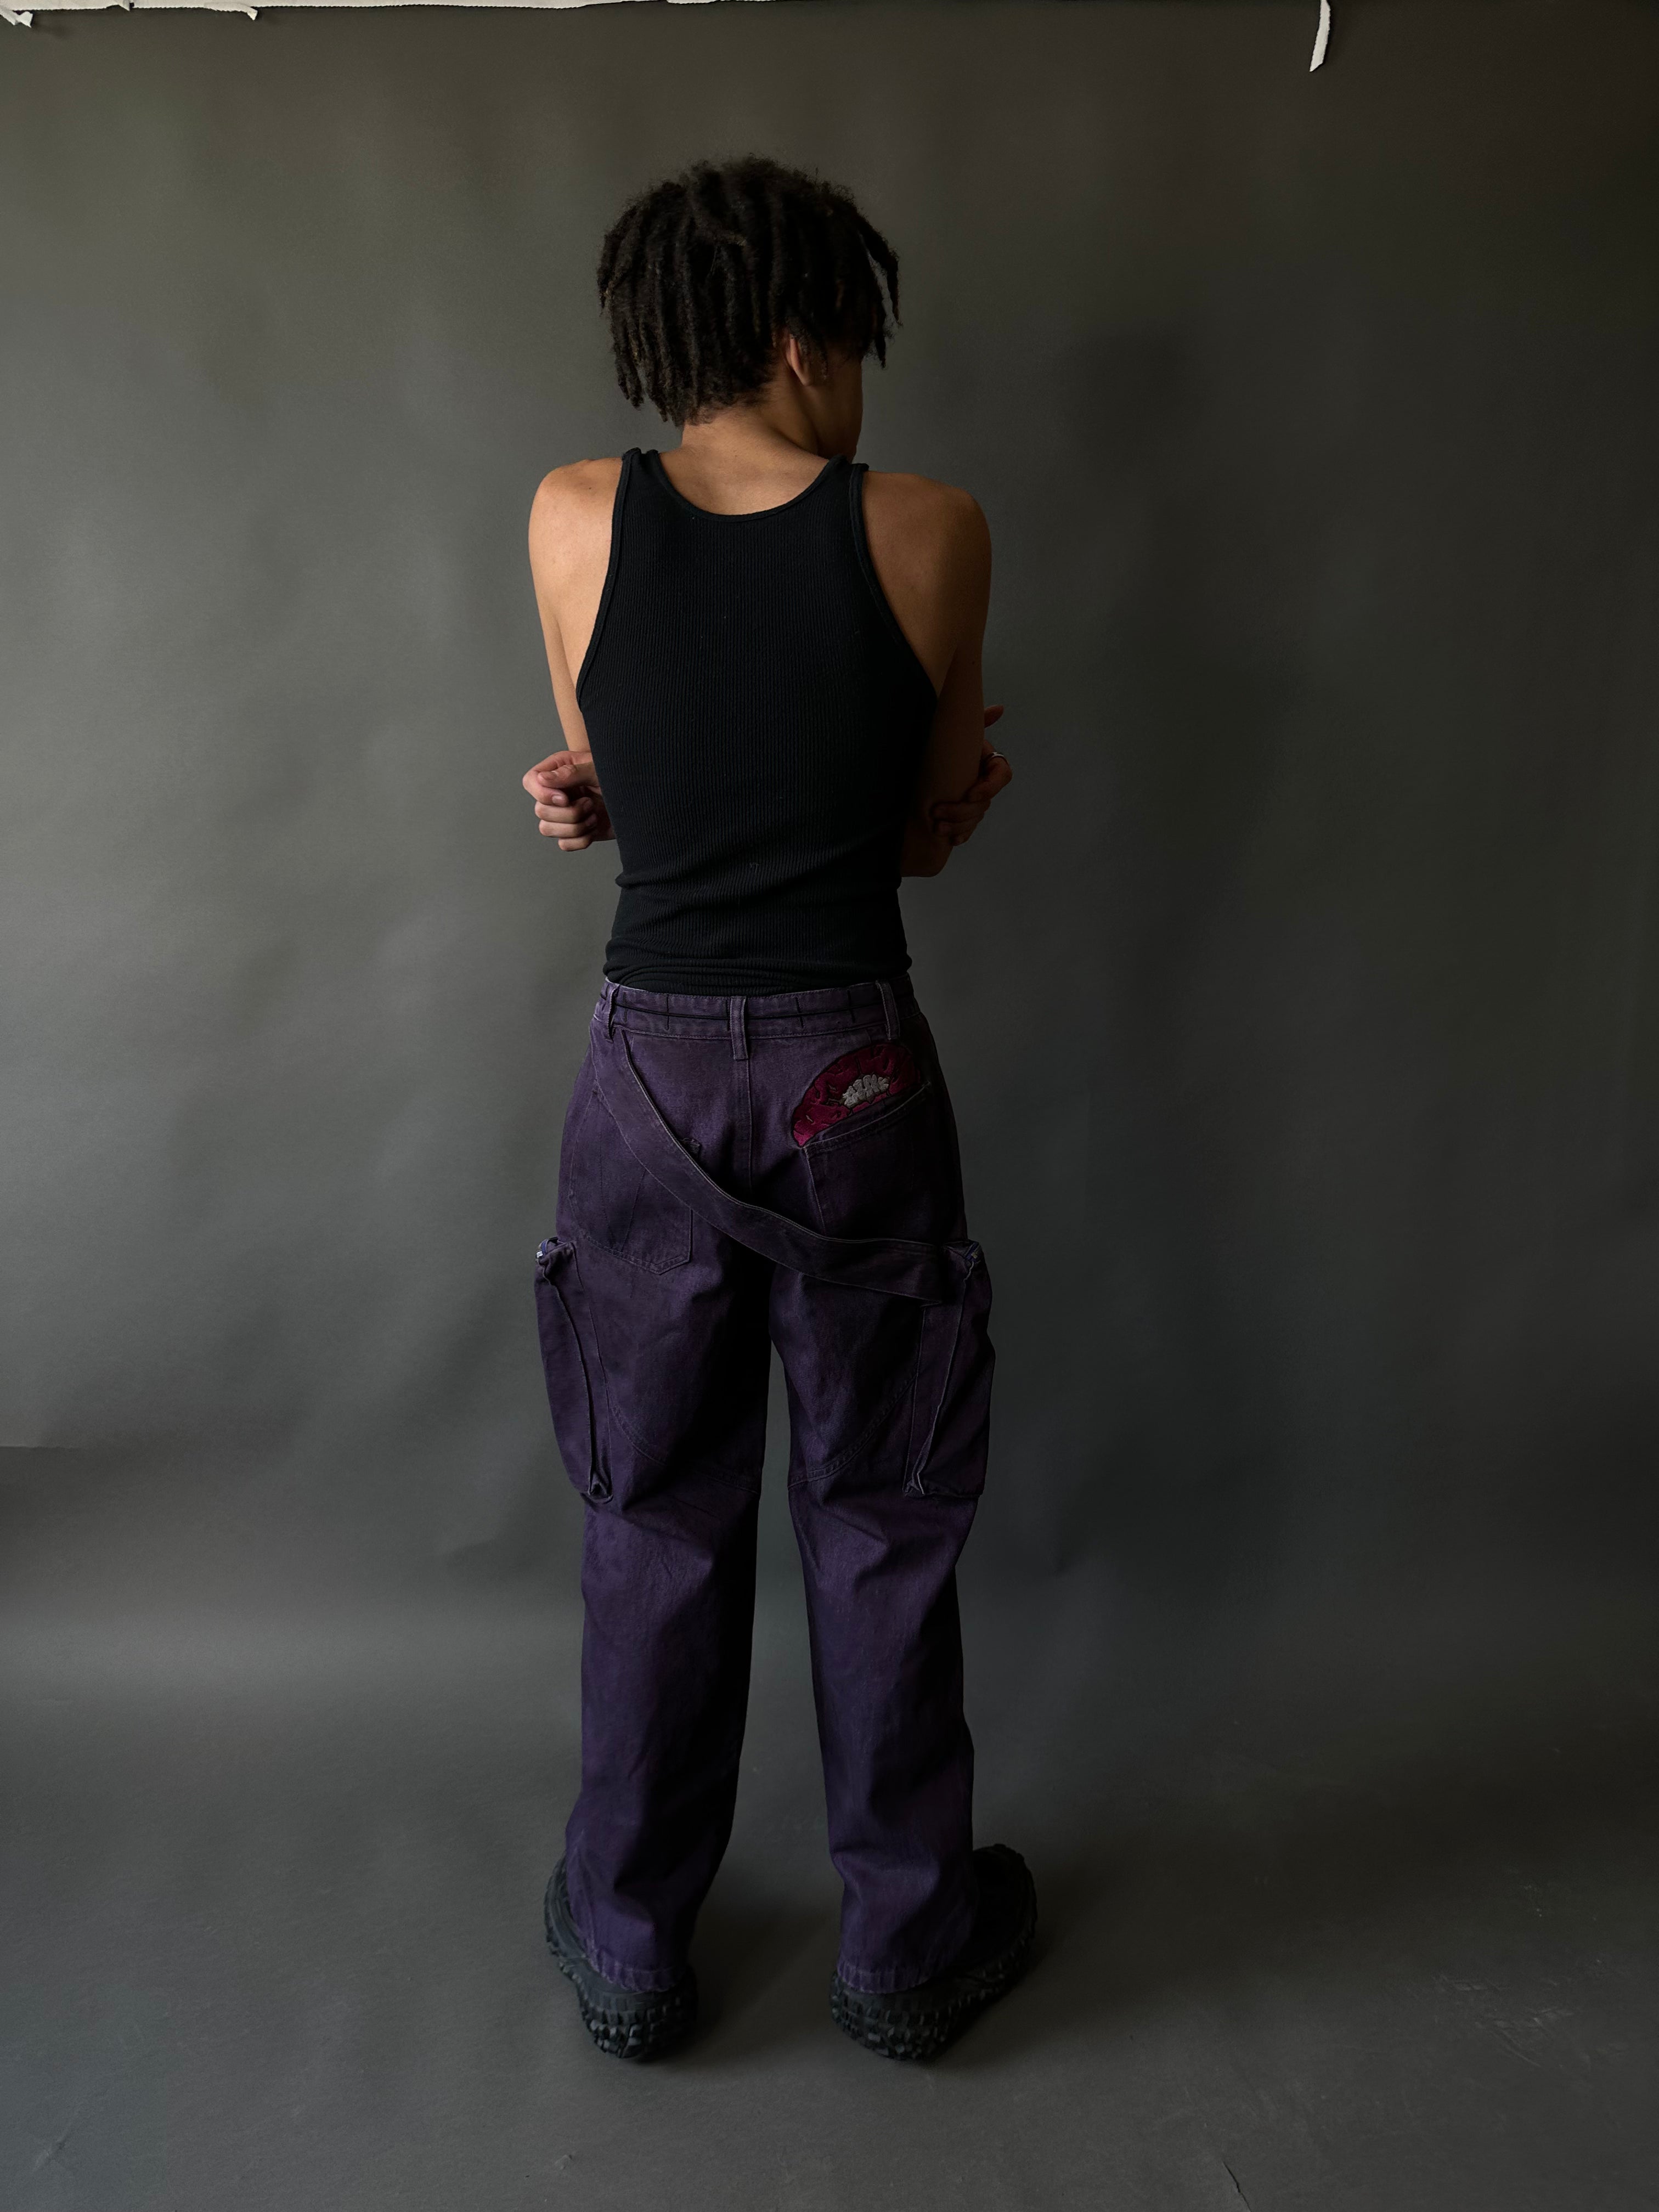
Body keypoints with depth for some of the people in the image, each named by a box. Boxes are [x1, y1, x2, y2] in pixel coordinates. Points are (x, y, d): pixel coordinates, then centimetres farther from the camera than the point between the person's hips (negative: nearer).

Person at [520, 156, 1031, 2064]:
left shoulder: (575, 521, -1)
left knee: (655, 1529, 17)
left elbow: (617, 779, 9)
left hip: (652, 1077, 2)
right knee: (881, 1526, 15)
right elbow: (931, 833, 3)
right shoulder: (929, 533, -6)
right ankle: (907, 1945, 35)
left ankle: (629, 1950, 34)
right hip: (855, 1080, -1)